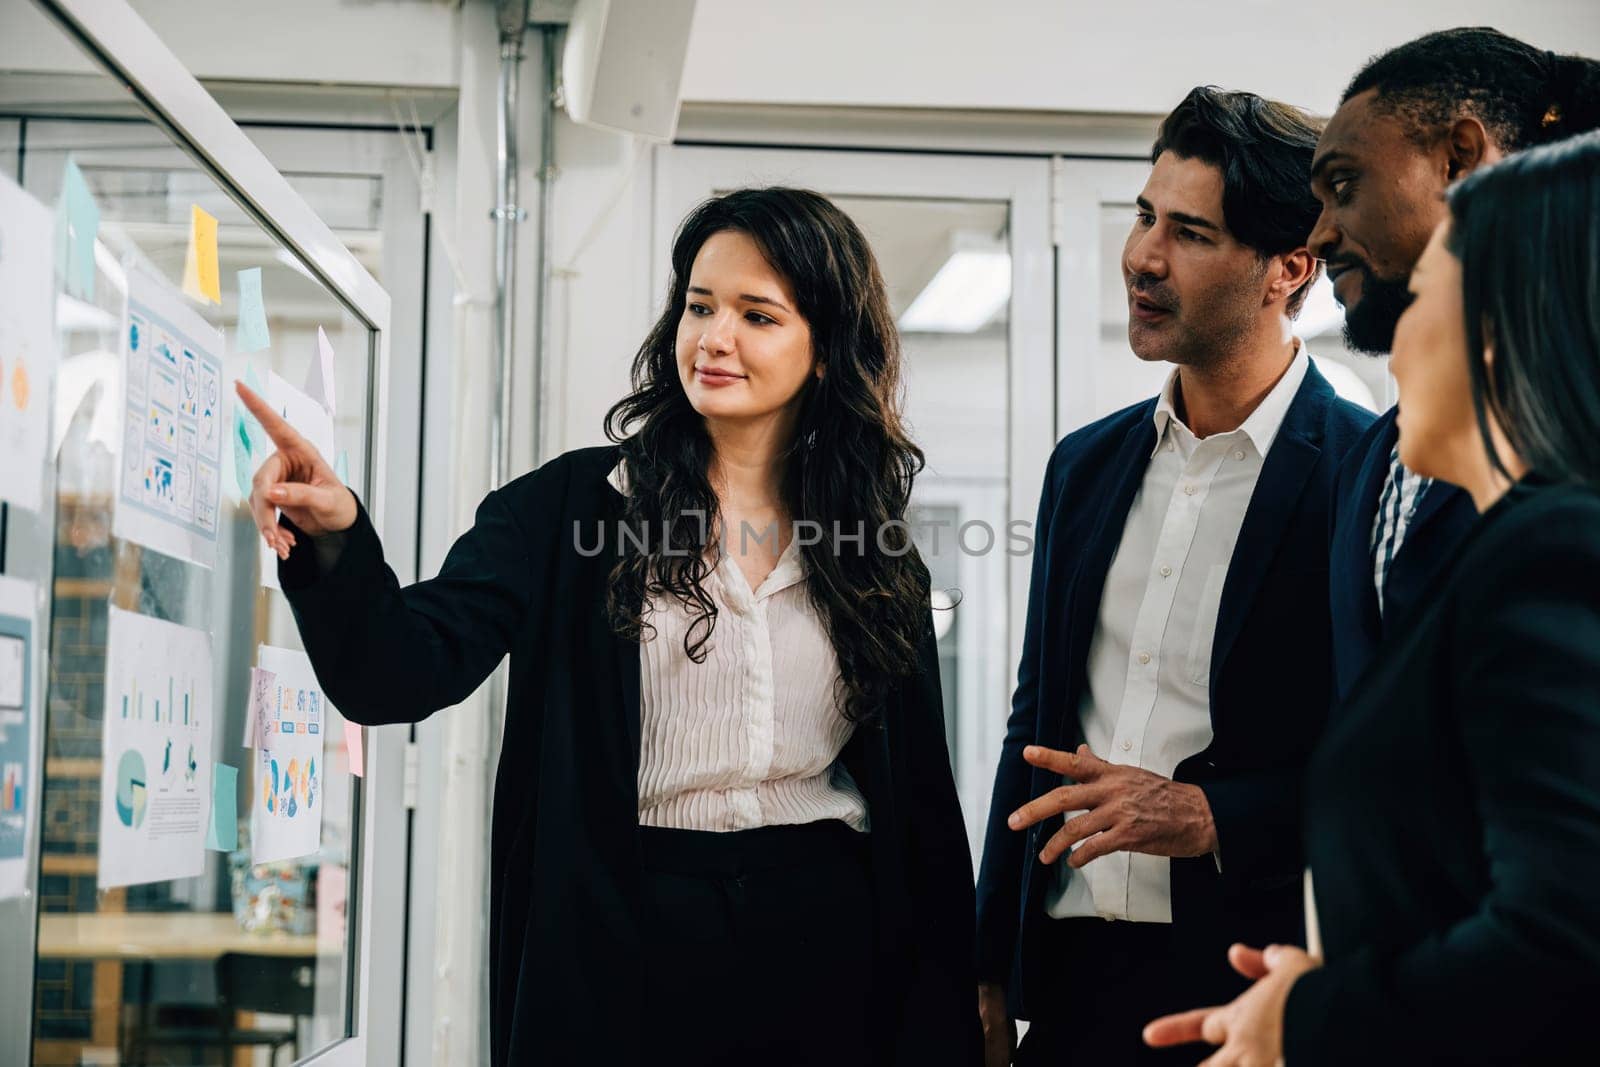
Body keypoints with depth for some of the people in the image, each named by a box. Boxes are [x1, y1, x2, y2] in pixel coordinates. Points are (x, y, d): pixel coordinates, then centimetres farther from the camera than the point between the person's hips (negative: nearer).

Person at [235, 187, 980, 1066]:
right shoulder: (572, 506, -2)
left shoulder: (875, 555, 5)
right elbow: (404, 672, -13)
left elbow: (921, 794, 8)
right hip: (624, 947, -2)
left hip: (826, 944, 2)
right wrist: (336, 543, -33)